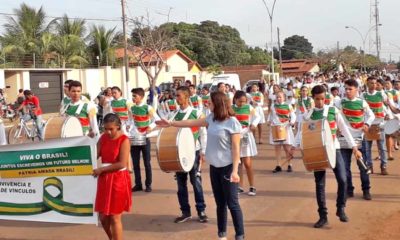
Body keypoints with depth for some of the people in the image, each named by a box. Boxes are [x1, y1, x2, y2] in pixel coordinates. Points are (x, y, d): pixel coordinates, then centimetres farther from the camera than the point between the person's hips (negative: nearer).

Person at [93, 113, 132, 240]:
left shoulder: (124, 140, -12)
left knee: (115, 218, -1)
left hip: (118, 180, -6)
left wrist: (101, 169, -17)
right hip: (104, 179, 6)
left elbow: (122, 164, -19)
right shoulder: (103, 138, 7)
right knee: (103, 216, 11)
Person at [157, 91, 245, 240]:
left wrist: (235, 170, -20)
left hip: (228, 167, -7)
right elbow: (193, 123, 17)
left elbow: (236, 148, -16)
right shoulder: (212, 118, 7)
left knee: (232, 203, -1)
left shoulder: (232, 122, -15)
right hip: (214, 166, 7)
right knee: (220, 202, 14)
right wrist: (171, 124, 19)